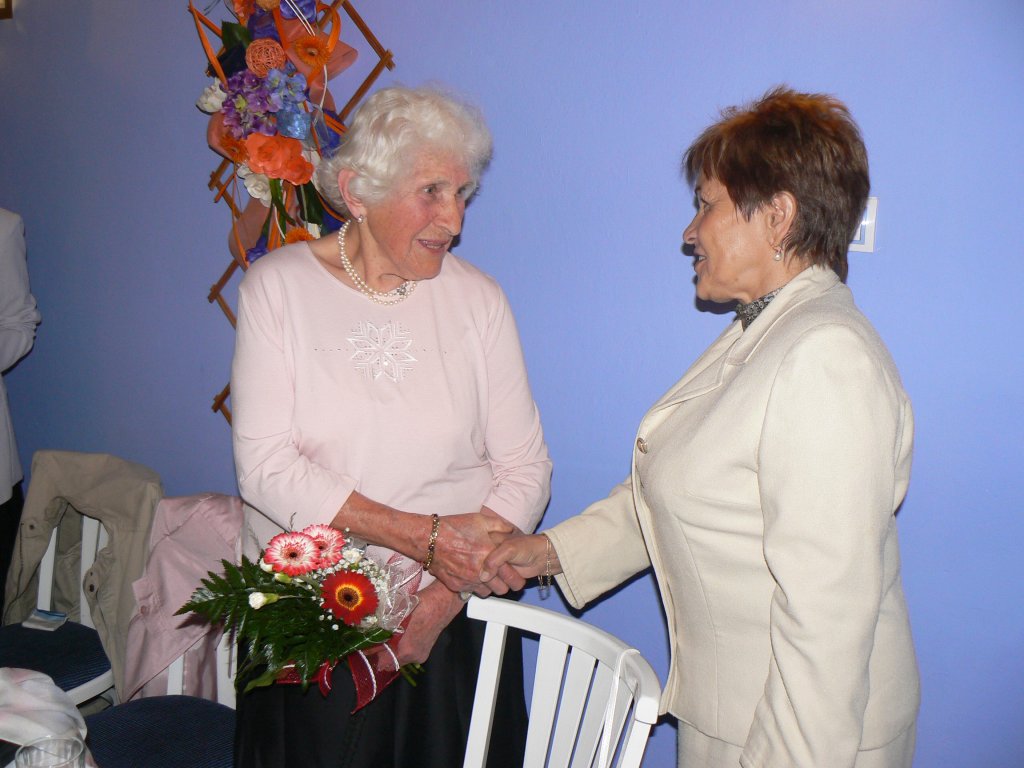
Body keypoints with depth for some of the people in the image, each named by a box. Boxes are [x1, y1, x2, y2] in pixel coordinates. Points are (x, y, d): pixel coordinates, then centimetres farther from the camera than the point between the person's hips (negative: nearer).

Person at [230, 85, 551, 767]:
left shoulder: (478, 299, -1)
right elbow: (266, 466, -12)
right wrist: (426, 537, -19)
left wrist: (443, 593, -15)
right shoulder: (278, 287, -5)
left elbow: (526, 468, -3)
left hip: (452, 622, 1)